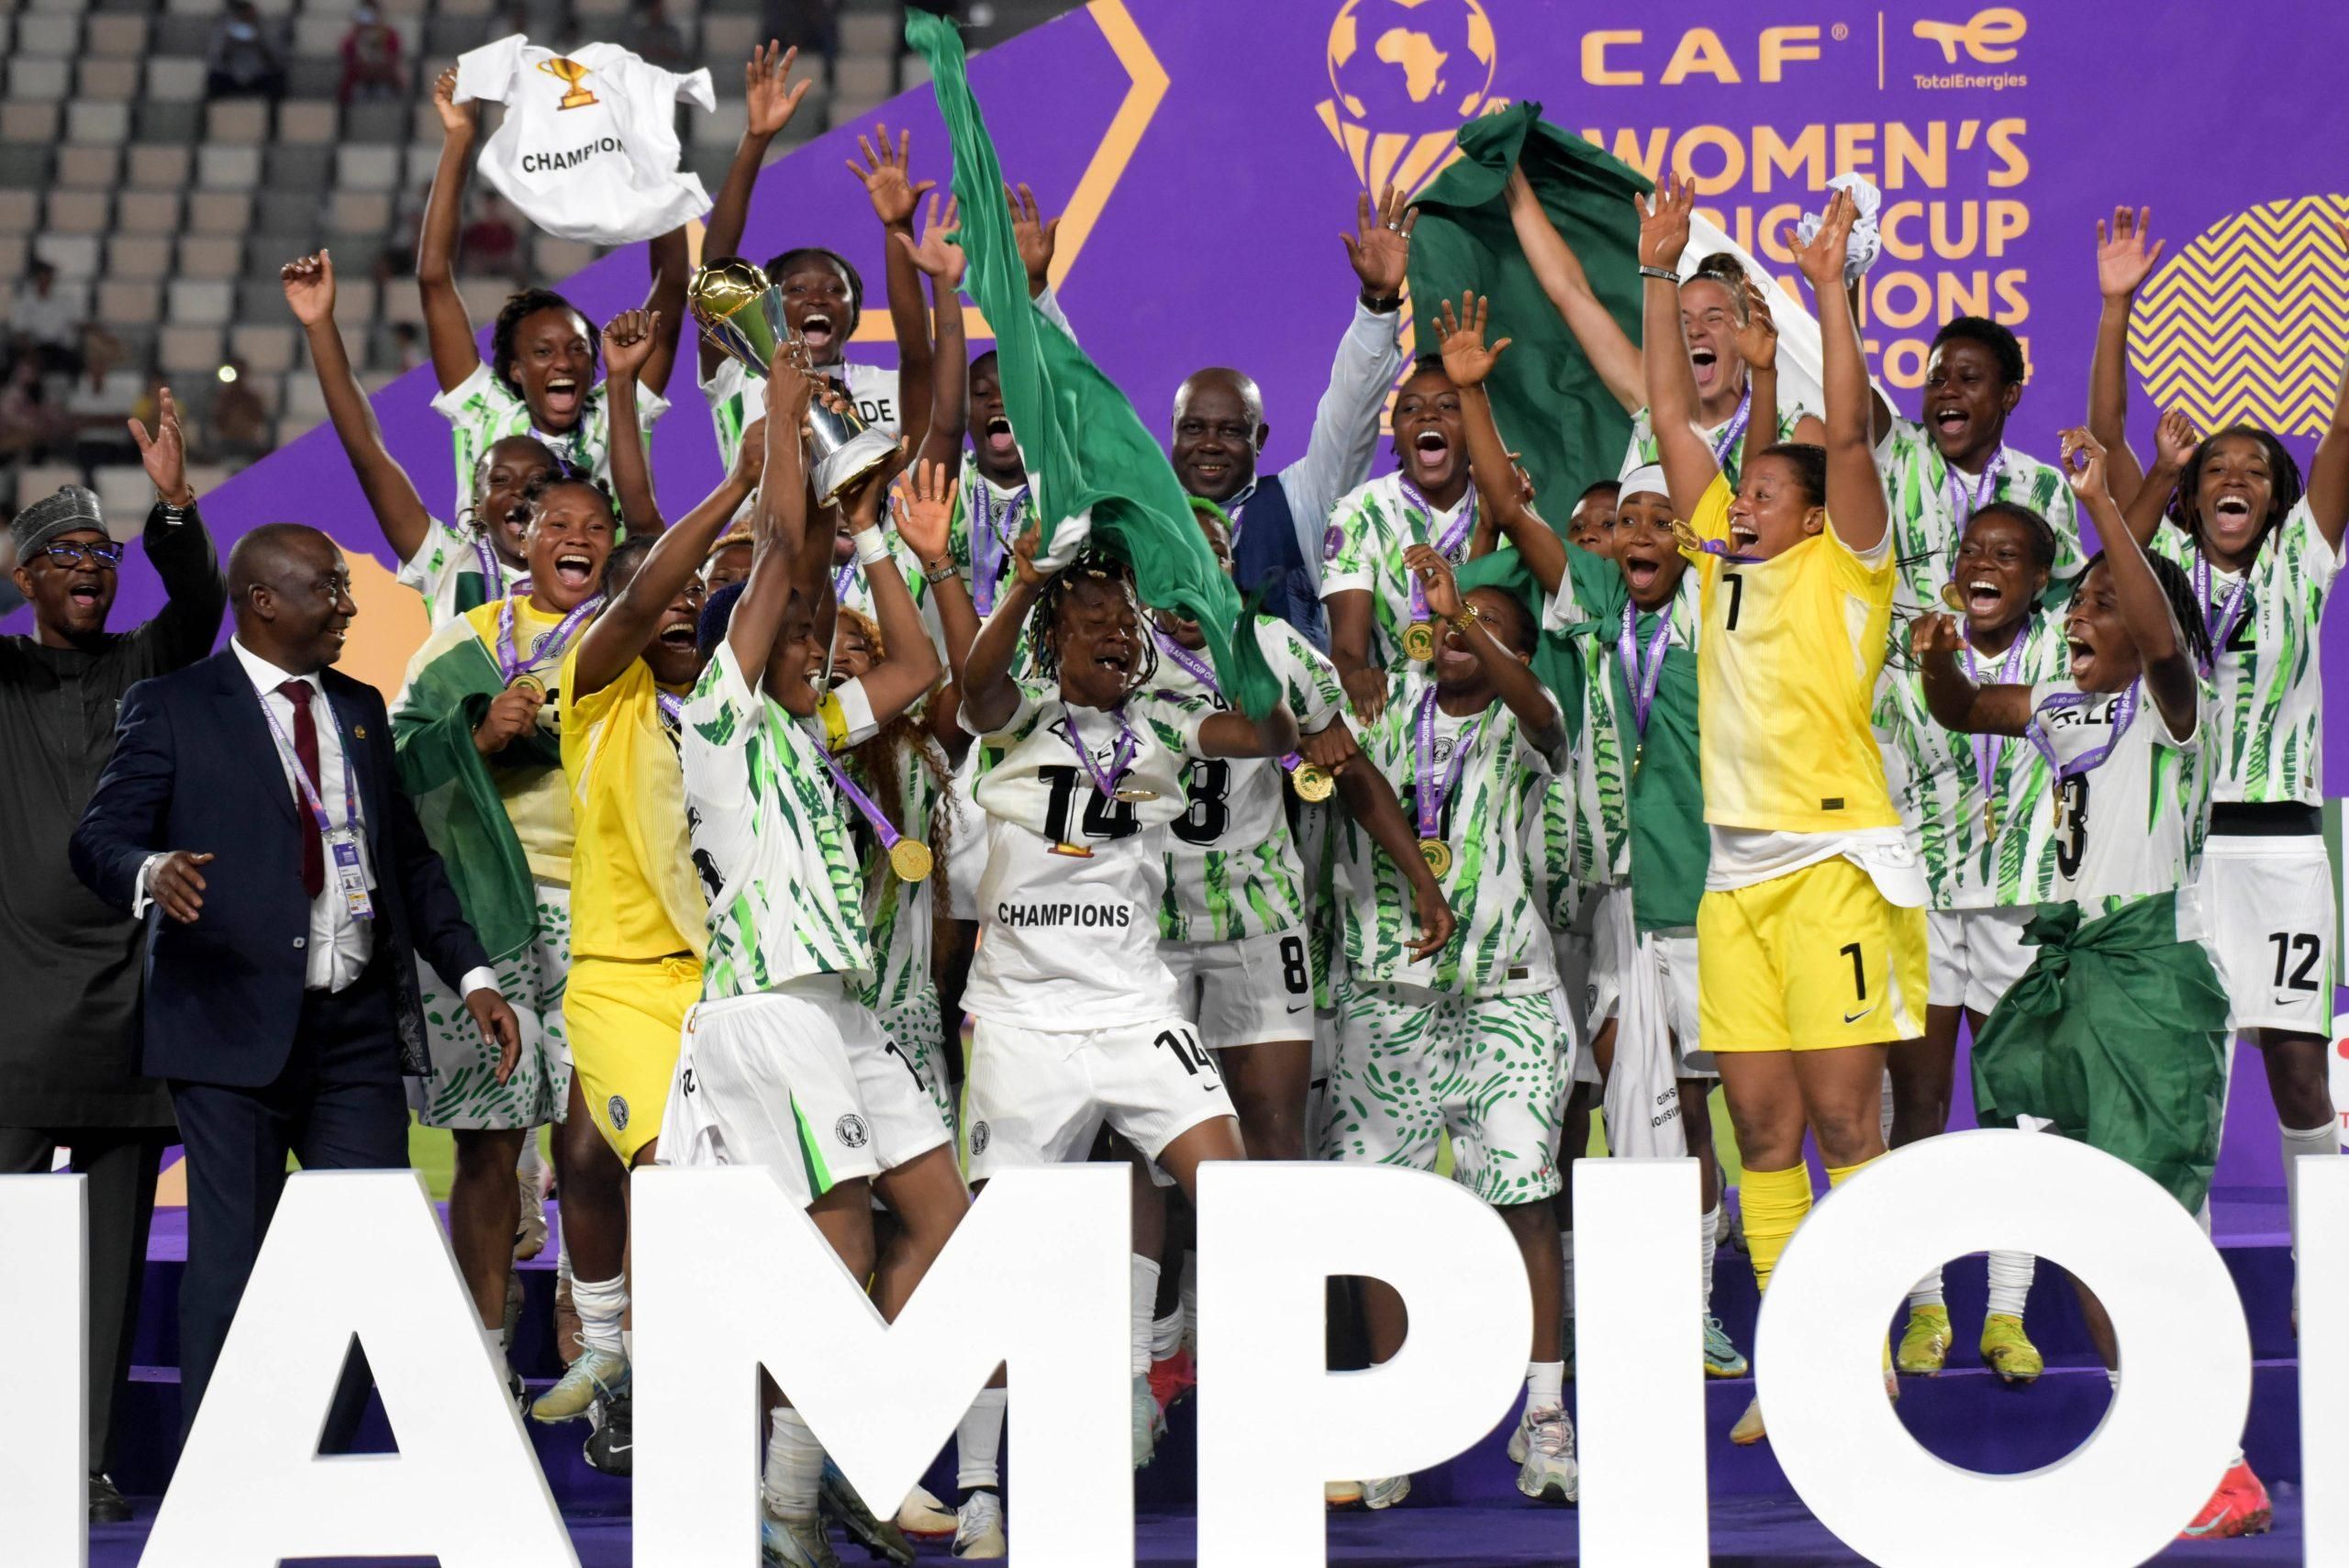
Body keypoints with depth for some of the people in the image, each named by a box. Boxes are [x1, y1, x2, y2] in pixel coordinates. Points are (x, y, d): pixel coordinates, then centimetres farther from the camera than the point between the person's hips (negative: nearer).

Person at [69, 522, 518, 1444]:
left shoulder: (361, 710, 18)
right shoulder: (170, 709, 1)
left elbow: (410, 858, 21)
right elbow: (100, 838, -7)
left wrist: (472, 976, 11)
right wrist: (153, 873, -30)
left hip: (359, 1029, 5)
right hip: (235, 1025, -5)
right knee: (230, 1268, -4)